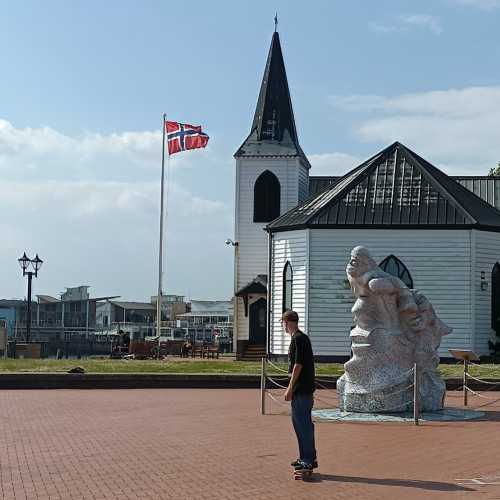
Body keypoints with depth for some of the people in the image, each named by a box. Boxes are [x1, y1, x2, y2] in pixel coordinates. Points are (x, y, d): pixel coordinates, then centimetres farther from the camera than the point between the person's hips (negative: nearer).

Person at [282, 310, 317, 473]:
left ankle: (310, 459, -3)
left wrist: (290, 388, -17)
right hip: (302, 389, 10)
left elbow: (298, 365, -19)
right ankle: (305, 457, 22)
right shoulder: (302, 337, 16)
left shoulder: (298, 339, -15)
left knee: (303, 423, -6)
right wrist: (292, 387, 24)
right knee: (298, 421, 15)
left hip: (302, 390, -10)